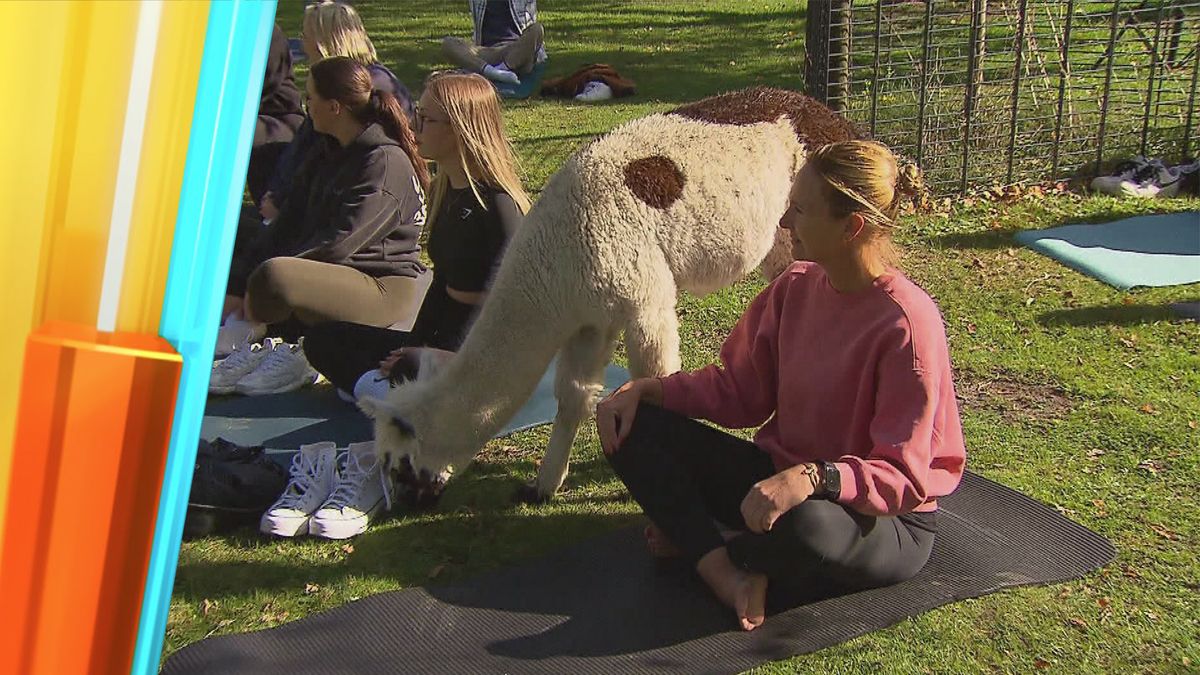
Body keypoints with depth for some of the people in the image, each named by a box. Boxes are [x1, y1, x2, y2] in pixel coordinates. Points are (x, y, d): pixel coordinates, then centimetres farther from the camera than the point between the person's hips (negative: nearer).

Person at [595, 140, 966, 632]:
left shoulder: (906, 322, -24)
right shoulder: (796, 286, -3)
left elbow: (903, 476, -25)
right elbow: (740, 390, 5)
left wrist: (811, 480, -42)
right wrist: (645, 389, -8)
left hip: (888, 521, -6)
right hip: (781, 477, 7)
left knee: (806, 526, -43)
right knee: (634, 426, -8)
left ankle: (691, 537, -10)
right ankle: (724, 568, -22)